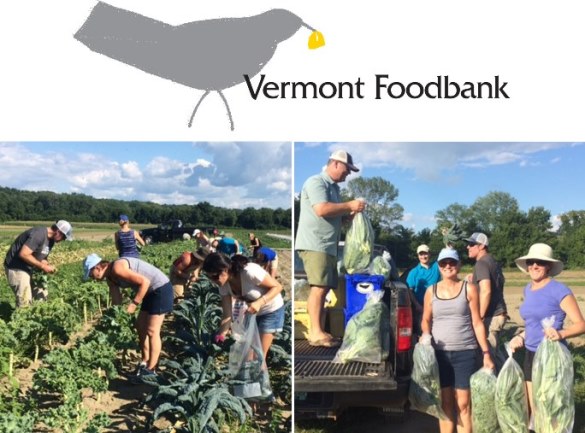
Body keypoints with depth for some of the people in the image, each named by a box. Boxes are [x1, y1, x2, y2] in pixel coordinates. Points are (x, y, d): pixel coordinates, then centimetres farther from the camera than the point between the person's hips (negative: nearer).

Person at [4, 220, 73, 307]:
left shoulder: (51, 240, 5)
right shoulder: (38, 234, -25)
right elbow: (23, 254, -31)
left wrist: (48, 267, -9)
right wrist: (43, 266, -25)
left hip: (29, 269, 10)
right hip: (16, 268, -10)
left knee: (42, 296, 10)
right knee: (25, 302, -10)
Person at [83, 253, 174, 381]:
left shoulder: (117, 268, -22)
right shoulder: (110, 278, 8)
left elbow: (144, 282, -25)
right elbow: (117, 301, 13)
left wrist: (134, 304, -20)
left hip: (160, 288, -10)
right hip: (151, 291, 10)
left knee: (152, 331, -5)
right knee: (141, 327, 15)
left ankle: (150, 371, 3)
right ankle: (145, 363, 27)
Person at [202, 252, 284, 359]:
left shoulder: (249, 272, -35)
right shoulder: (224, 284, -15)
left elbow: (277, 287, -25)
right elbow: (227, 314, -11)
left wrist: (259, 302, -37)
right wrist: (221, 334, -25)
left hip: (271, 311, -6)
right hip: (250, 313, 6)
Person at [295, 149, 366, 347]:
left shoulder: (334, 187, 22)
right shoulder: (316, 182, -8)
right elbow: (322, 209, -21)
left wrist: (351, 212, 8)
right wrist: (350, 205, -13)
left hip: (328, 246, 10)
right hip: (314, 245, -10)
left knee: (324, 287, 6)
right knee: (319, 287, -13)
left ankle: (317, 331, 9)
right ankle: (316, 333, -13)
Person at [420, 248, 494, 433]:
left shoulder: (469, 288, 0)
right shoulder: (431, 291, 6)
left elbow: (477, 322, 1)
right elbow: (426, 320, 14)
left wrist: (486, 352, -2)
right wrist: (426, 337, -7)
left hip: (465, 352, -2)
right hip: (439, 352, 2)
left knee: (463, 405, 0)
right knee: (445, 403, 9)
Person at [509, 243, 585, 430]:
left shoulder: (559, 290, -14)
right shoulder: (528, 289, 8)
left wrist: (561, 334, -34)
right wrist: (521, 336, 5)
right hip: (531, 355, 7)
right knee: (534, 410, 14)